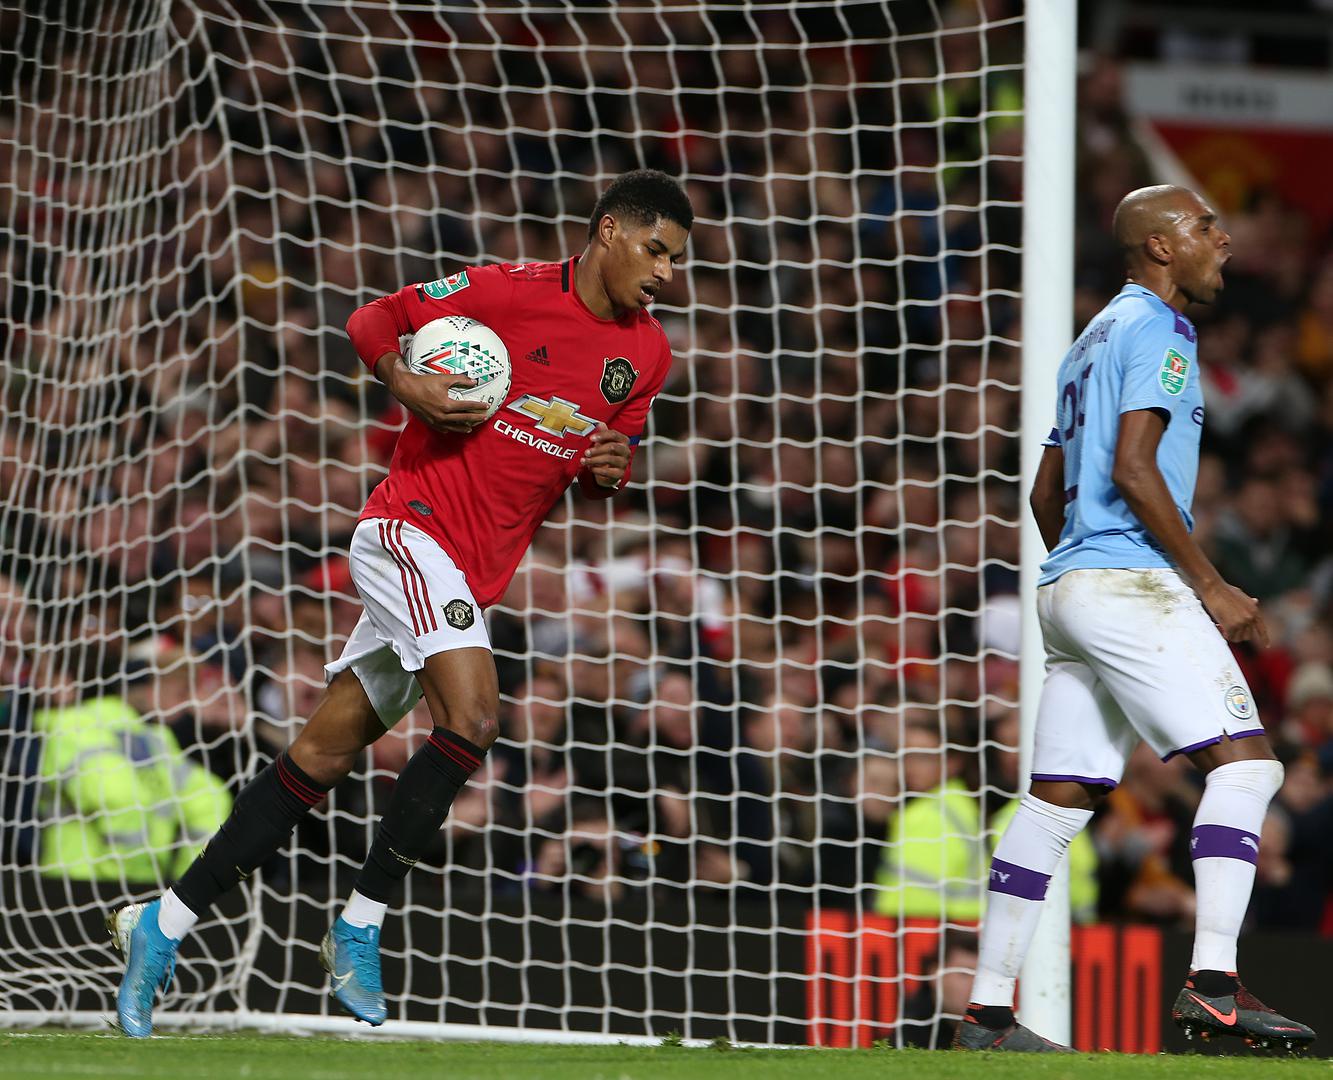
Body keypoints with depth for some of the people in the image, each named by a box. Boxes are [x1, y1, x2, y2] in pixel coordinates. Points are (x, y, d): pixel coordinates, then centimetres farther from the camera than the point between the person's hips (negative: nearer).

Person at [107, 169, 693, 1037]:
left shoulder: (648, 355, 9)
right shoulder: (514, 289, -10)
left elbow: (604, 464, 22)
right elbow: (372, 321, -1)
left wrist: (610, 470, 0)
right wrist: (408, 386, -19)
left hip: (474, 572, 7)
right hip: (411, 530, -7)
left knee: (323, 756, 5)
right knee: (471, 714, -26)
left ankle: (165, 924, 9)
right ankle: (362, 924, -15)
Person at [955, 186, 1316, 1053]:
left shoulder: (1093, 343, 24)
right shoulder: (1154, 332, -6)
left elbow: (1046, 495, 27)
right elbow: (1132, 470, -17)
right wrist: (1211, 587, -15)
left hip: (1070, 583, 10)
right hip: (1130, 581, -10)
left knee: (1058, 802, 9)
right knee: (1245, 761, -14)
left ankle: (989, 1012, 7)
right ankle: (1213, 983, -27)